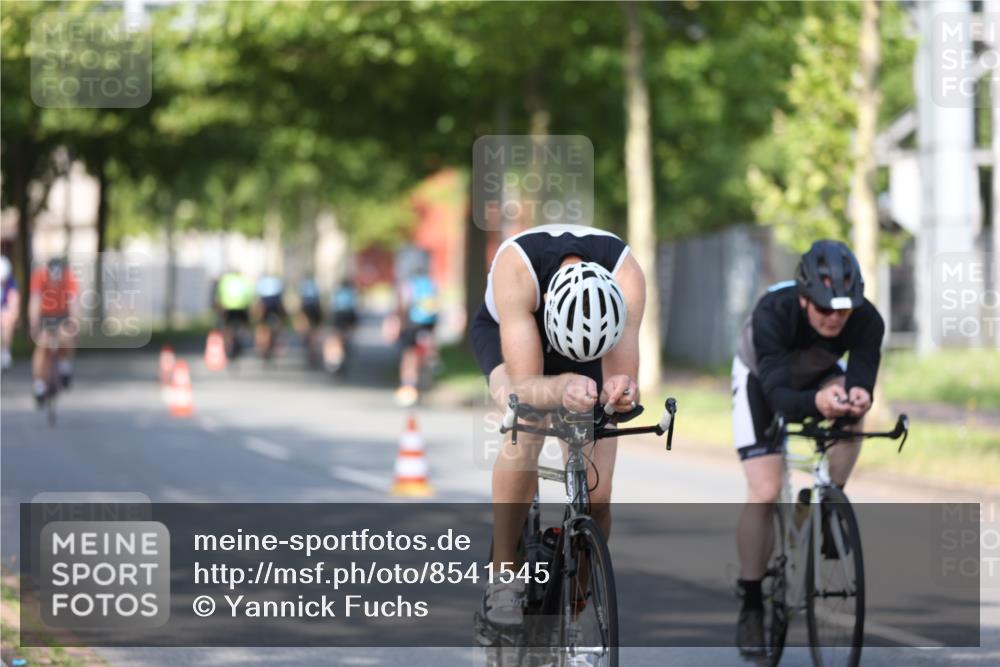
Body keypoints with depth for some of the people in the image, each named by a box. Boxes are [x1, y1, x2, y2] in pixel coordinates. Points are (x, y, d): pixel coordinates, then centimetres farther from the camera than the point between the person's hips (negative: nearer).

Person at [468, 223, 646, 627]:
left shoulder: (626, 277, -37)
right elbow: (524, 387, -44)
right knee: (526, 430, -34)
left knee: (596, 498, -12)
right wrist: (563, 388, -65)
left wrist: (620, 393, -59)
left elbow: (623, 377, -36)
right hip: (506, 335, -2)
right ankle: (503, 581, -24)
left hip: (596, 334, 2)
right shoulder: (516, 267, -42)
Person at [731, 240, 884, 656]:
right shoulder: (773, 313, -41)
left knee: (850, 412, -32)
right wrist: (815, 403, -70)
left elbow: (861, 375, -38)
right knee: (764, 493, -15)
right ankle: (751, 604, -1)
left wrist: (859, 394, -63)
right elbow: (778, 394, -49)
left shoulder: (866, 320, -33)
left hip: (819, 374, 3)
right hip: (761, 378, -3)